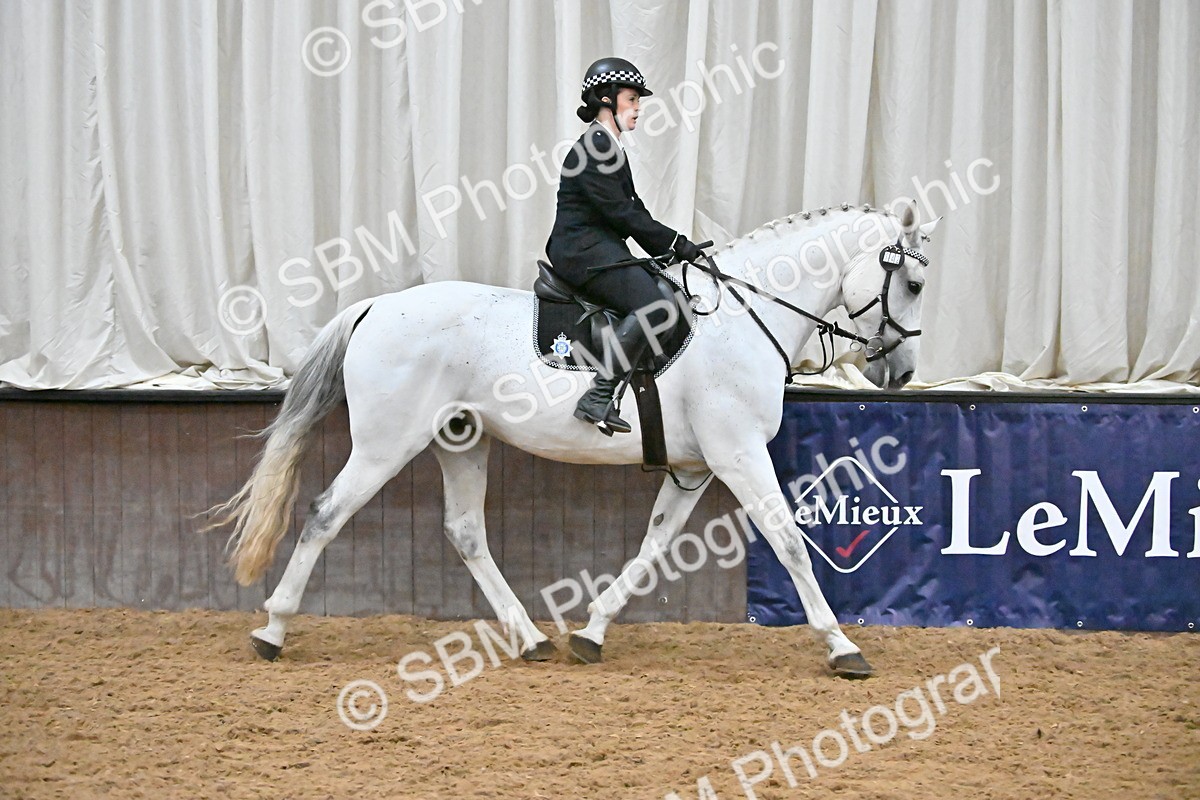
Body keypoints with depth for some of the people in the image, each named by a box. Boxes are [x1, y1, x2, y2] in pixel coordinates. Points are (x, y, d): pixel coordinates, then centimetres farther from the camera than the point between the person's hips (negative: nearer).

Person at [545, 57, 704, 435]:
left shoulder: (611, 149, 20)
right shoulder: (592, 149, -12)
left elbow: (633, 209, 20)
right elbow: (620, 212, -17)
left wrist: (672, 249, 10)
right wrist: (675, 243, -15)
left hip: (602, 250, 11)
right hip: (583, 251, -11)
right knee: (651, 303, -27)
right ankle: (598, 398, -31)